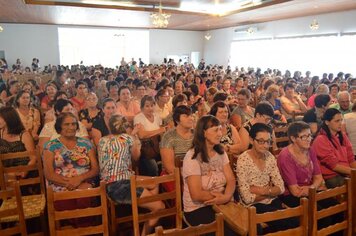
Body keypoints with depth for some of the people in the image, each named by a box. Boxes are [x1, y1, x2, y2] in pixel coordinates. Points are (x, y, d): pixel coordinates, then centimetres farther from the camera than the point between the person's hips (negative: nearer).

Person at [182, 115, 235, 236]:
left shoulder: (220, 152, 5)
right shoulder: (192, 157, -16)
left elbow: (231, 180, -1)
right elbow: (196, 195, -20)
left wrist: (226, 196, -21)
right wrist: (223, 195, -10)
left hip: (220, 204, 6)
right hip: (198, 209, -5)